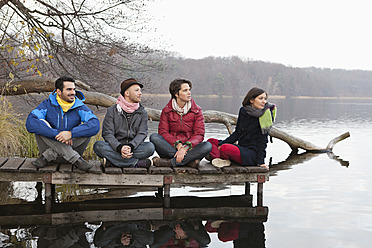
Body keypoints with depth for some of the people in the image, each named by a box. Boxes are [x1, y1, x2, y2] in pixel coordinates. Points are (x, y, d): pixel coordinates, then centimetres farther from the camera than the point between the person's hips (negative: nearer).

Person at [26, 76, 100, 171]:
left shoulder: (80, 107, -4)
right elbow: (30, 123, -23)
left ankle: (47, 156, -21)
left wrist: (71, 133, -36)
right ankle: (76, 159, -29)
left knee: (86, 130, -21)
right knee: (41, 123, -23)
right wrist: (57, 134, -32)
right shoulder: (47, 105, -6)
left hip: (72, 148, 0)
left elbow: (95, 125, -22)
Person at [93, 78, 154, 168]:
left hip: (134, 148, 1)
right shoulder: (112, 111, 4)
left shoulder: (142, 112, 10)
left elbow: (142, 133, -2)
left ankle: (111, 161, -29)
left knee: (150, 147, -28)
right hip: (115, 147, -1)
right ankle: (136, 163, -32)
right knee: (98, 145, -30)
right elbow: (107, 133, -6)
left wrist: (131, 146, -23)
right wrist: (120, 148, -26)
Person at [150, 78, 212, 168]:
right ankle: (190, 160, -32)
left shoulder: (197, 111, 6)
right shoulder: (166, 110, 7)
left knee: (207, 146, -29)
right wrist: (178, 145, -20)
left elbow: (199, 134, -3)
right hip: (171, 147, 0)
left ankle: (170, 162, -33)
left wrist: (185, 148, -21)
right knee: (154, 137, -26)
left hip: (190, 149, 0)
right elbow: (163, 132, -2)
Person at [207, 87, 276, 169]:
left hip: (253, 154, -7)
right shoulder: (243, 111, 7)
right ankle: (219, 159, -24)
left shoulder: (265, 115, -8)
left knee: (225, 148, -30)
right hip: (241, 148, 7)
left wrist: (260, 162, -12)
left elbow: (262, 141, -8)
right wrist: (221, 144, 2)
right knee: (211, 141, 4)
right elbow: (237, 133, 12)